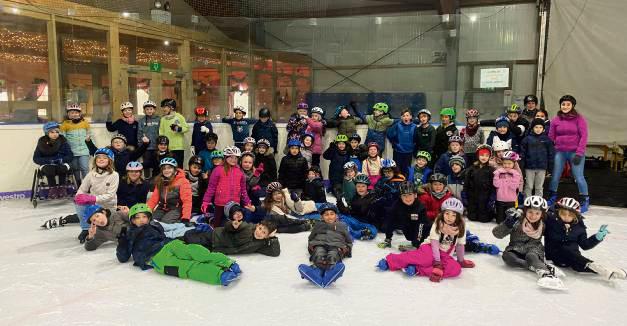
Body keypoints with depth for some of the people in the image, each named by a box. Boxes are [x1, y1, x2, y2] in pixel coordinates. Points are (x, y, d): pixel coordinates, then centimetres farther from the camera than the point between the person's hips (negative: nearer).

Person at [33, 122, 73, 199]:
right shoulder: (42, 142, 0)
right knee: (49, 169, -35)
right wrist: (49, 160, -19)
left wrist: (62, 159, -22)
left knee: (62, 168, -35)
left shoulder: (63, 141, -1)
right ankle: (52, 189, -18)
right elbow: (36, 158, -2)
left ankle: (62, 188, -17)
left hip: (62, 163, 0)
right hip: (47, 164, 0)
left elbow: (70, 156, -1)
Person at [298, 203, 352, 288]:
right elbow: (311, 238, 35)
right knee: (319, 255, -37)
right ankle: (317, 272, -61)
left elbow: (349, 241, 31)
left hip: (336, 245, -1)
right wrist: (310, 245, 11)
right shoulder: (318, 225, 36)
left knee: (332, 256, -38)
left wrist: (346, 248, 8)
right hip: (319, 244, 1)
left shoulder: (342, 225, 34)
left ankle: (330, 273, -64)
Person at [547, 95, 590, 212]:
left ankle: (585, 201, 15)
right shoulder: (555, 120, 6)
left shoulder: (579, 119, -1)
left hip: (575, 152, -3)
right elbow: (551, 137, 8)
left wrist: (579, 153, -11)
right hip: (559, 152, 3)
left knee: (579, 177, -1)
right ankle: (552, 198, 24)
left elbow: (584, 136, -5)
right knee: (555, 176, 7)